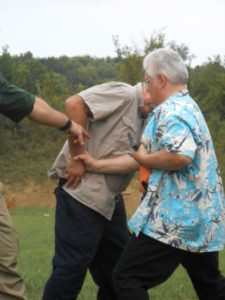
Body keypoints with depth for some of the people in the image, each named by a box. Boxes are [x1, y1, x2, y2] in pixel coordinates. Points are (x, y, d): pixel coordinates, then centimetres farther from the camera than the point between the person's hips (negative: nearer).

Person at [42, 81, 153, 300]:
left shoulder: (143, 118, 17)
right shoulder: (124, 94, -10)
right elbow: (75, 104, -22)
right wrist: (77, 157, -20)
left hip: (109, 198, 10)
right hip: (82, 192, -10)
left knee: (118, 264, 15)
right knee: (72, 265, -6)